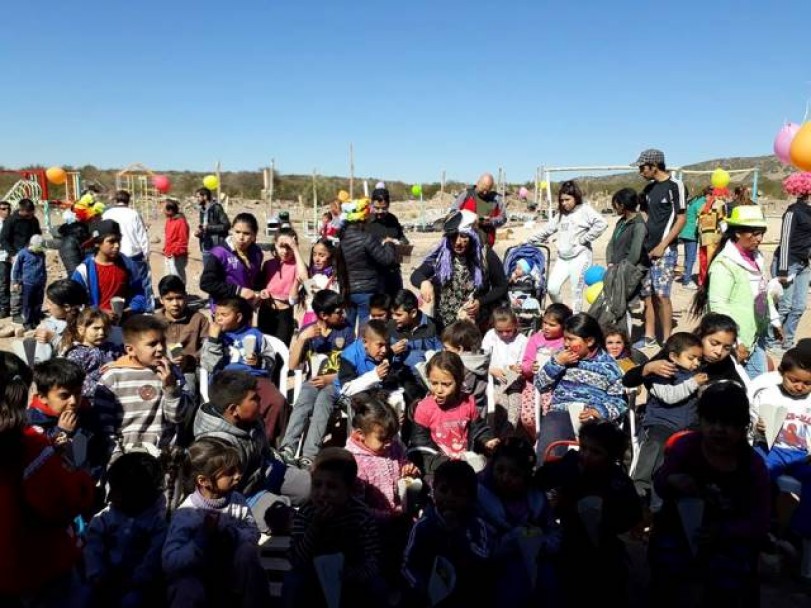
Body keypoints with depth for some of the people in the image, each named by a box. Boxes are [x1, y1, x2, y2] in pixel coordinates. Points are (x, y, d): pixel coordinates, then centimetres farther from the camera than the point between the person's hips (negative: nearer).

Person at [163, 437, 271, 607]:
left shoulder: (237, 500, -9)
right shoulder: (186, 513, -21)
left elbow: (253, 534, -10)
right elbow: (170, 563, -28)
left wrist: (227, 531, -28)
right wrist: (204, 536, -41)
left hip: (229, 573, 4)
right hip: (193, 576, -4)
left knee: (247, 551, -24)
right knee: (189, 590, -36)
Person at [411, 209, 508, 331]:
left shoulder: (485, 255, -8)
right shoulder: (441, 255, -4)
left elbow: (502, 287, -1)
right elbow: (416, 275, -5)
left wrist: (481, 302, -16)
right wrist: (424, 282, -28)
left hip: (477, 325, -1)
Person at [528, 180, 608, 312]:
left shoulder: (585, 210, -4)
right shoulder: (561, 214, 15)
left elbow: (601, 224, -17)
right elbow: (547, 230, 20)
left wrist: (584, 239, -13)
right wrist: (530, 241, 16)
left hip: (580, 256, -6)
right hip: (562, 257, 6)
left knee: (576, 292, -1)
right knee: (552, 288, -2)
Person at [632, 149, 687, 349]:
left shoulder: (675, 186, -7)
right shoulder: (648, 188, 13)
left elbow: (680, 220, -9)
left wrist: (662, 246, -13)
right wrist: (641, 244, 8)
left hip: (665, 250, -7)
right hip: (647, 249, 7)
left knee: (662, 294, -9)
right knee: (648, 294, 8)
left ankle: (667, 339, -1)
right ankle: (649, 336, 17)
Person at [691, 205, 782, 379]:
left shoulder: (755, 257, 7)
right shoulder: (724, 264, -19)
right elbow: (718, 306, -23)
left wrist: (774, 321, 22)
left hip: (757, 336, 9)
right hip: (738, 342, -9)